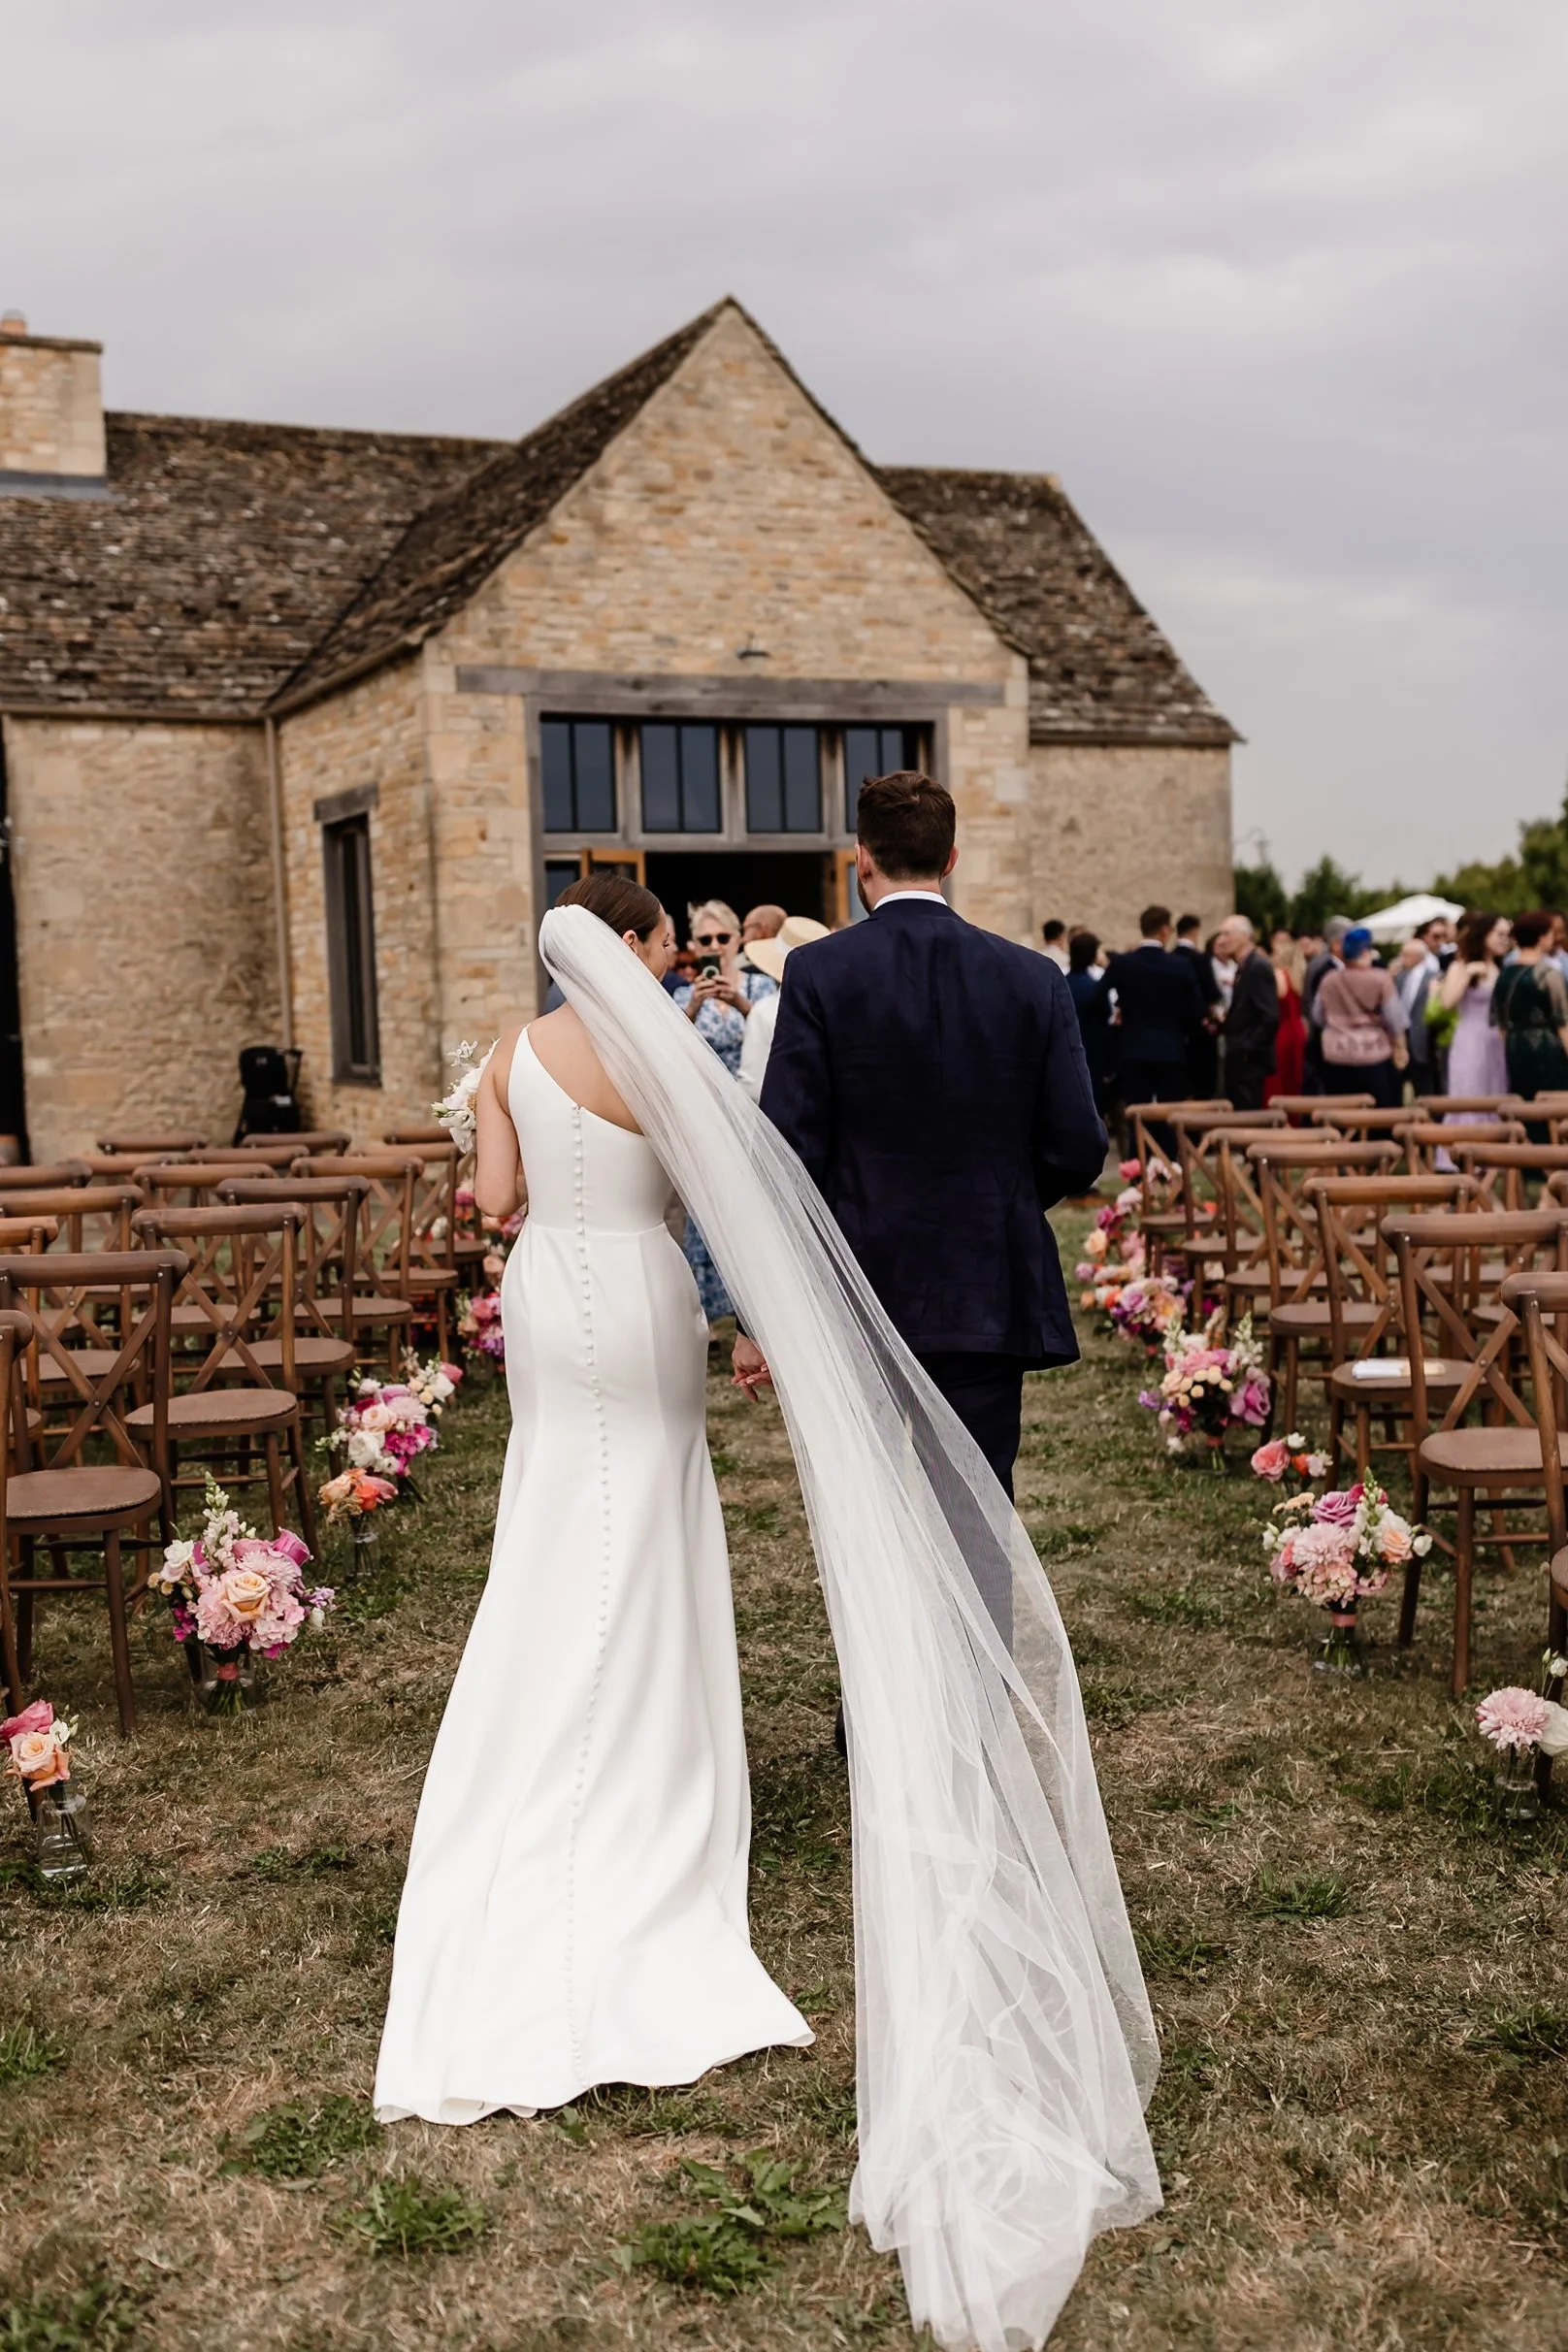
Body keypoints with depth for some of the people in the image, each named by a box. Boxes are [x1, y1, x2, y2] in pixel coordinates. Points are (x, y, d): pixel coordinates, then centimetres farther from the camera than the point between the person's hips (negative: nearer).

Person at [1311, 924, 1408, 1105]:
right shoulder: (1380, 979, -9)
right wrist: (1399, 1047, 10)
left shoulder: (1328, 980, 0)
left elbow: (1318, 1016, 13)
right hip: (1374, 1055, -3)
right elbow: (1394, 1018, -4)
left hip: (1336, 1057, 3)